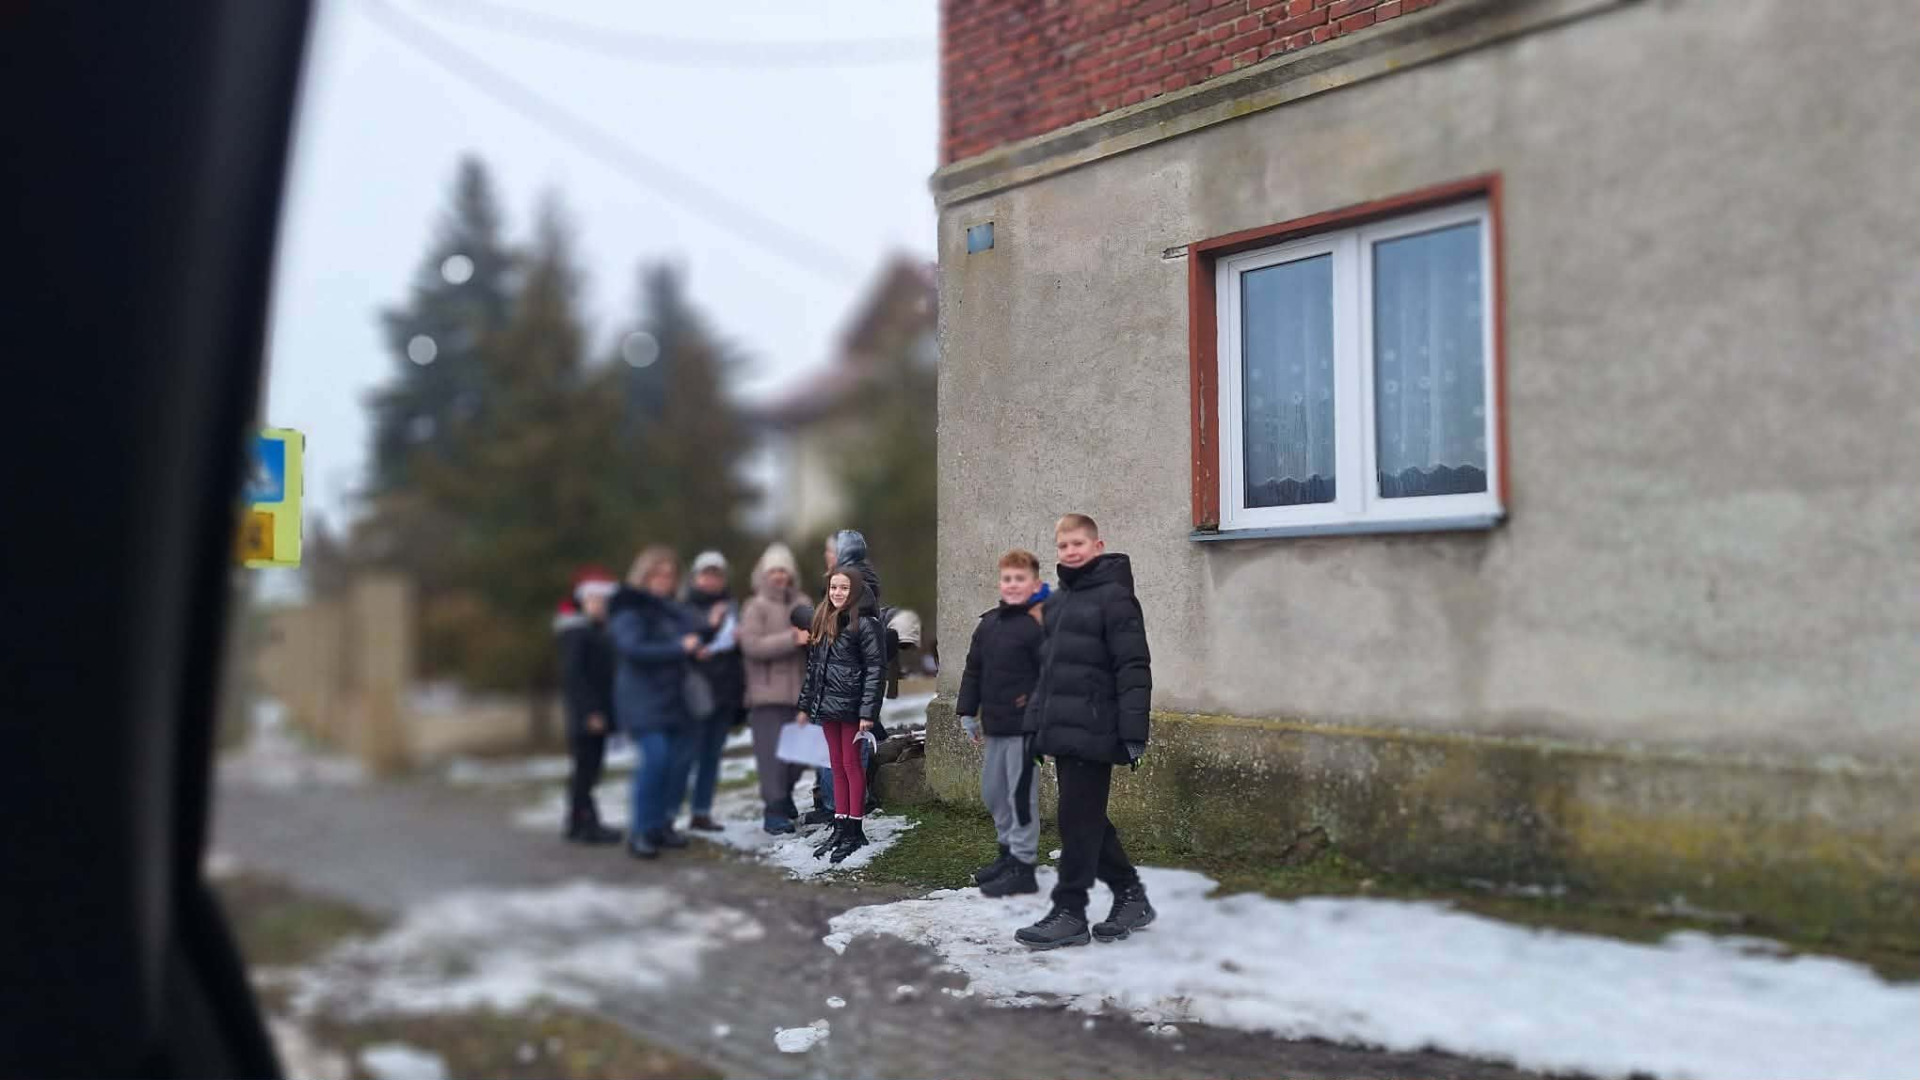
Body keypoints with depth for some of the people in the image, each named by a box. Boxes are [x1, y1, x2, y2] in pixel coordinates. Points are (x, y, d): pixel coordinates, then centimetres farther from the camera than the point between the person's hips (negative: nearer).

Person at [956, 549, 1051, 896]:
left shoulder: (1038, 626, -13)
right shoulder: (988, 624, 10)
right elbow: (973, 670, 15)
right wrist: (968, 712, 13)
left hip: (1024, 725, -8)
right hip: (993, 725, 8)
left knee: (1021, 793, -2)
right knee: (992, 791, 17)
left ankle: (1023, 867, 8)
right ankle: (1009, 851, 33)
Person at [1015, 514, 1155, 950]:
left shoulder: (1113, 596, -9)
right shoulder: (1057, 600, 16)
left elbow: (1133, 668, -14)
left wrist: (1133, 733, -19)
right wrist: (1037, 719, 20)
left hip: (1091, 731, -8)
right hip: (1060, 730, 9)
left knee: (1079, 821, -2)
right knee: (1087, 820, 14)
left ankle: (1070, 913, 6)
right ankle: (1131, 896, 27)